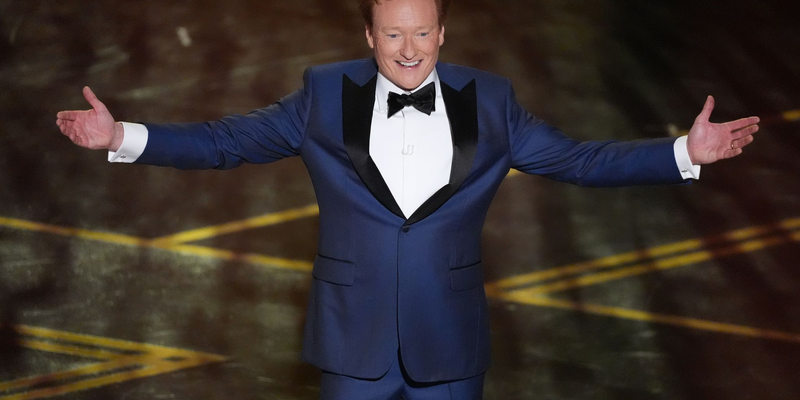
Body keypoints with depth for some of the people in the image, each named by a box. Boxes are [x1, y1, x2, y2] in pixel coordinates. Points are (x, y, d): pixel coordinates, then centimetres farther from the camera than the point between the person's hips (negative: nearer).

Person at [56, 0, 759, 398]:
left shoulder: (488, 101, 1)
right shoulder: (325, 95, -1)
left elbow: (576, 159, 3)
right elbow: (227, 140, 1)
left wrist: (686, 153, -6)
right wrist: (124, 137, -8)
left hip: (449, 340, 1)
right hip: (354, 337, -1)